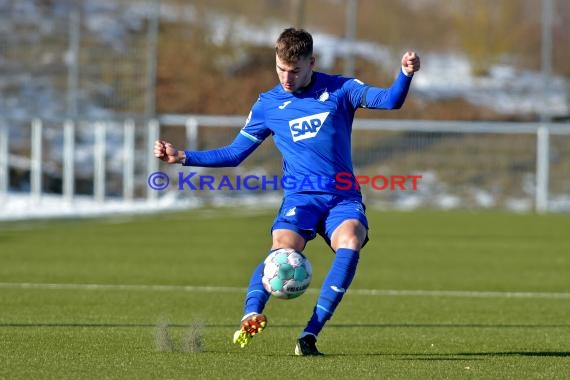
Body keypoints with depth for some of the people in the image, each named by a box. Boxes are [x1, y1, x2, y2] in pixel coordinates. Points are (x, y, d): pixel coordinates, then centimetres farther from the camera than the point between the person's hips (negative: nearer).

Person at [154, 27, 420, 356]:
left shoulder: (339, 89, 5)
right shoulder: (268, 104, 10)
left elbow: (391, 101, -6)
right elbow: (234, 154, 15)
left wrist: (406, 73, -27)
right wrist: (182, 157, 5)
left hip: (344, 196, -1)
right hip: (300, 195, 1)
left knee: (350, 242, -32)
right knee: (283, 248, -31)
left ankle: (311, 333, -32)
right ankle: (251, 315, -50)